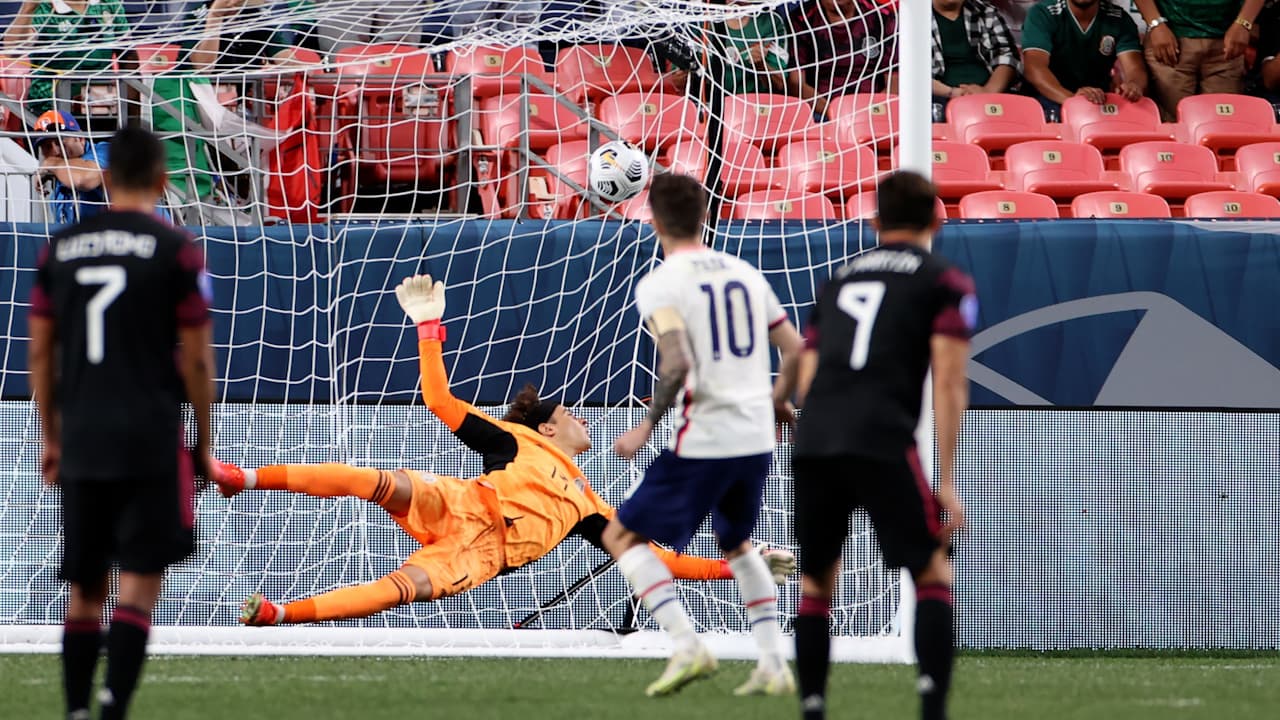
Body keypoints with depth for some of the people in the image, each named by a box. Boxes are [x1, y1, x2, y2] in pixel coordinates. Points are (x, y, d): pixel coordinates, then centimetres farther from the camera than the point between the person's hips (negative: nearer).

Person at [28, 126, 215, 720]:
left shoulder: (61, 249, 8)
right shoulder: (174, 250, -4)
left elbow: (40, 353, 11)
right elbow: (196, 359, -4)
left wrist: (51, 437, 19)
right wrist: (203, 442, 5)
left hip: (81, 440, 4)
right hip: (152, 439, -4)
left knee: (84, 588, 13)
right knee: (140, 581, -4)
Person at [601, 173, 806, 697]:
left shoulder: (658, 285, -8)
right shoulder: (744, 274, 11)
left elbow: (677, 364, -22)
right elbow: (796, 349, 13)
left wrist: (647, 427, -11)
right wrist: (777, 399, 31)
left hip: (703, 441, -7)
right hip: (757, 437, 7)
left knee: (622, 537, 6)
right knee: (736, 544, 29)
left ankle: (687, 645, -10)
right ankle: (773, 665, 18)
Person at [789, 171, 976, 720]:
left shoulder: (839, 280, 26)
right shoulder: (946, 284, 11)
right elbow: (949, 383, 1)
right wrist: (946, 482, 0)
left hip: (813, 439, 4)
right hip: (882, 441, -4)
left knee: (816, 583, 15)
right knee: (932, 573, 5)